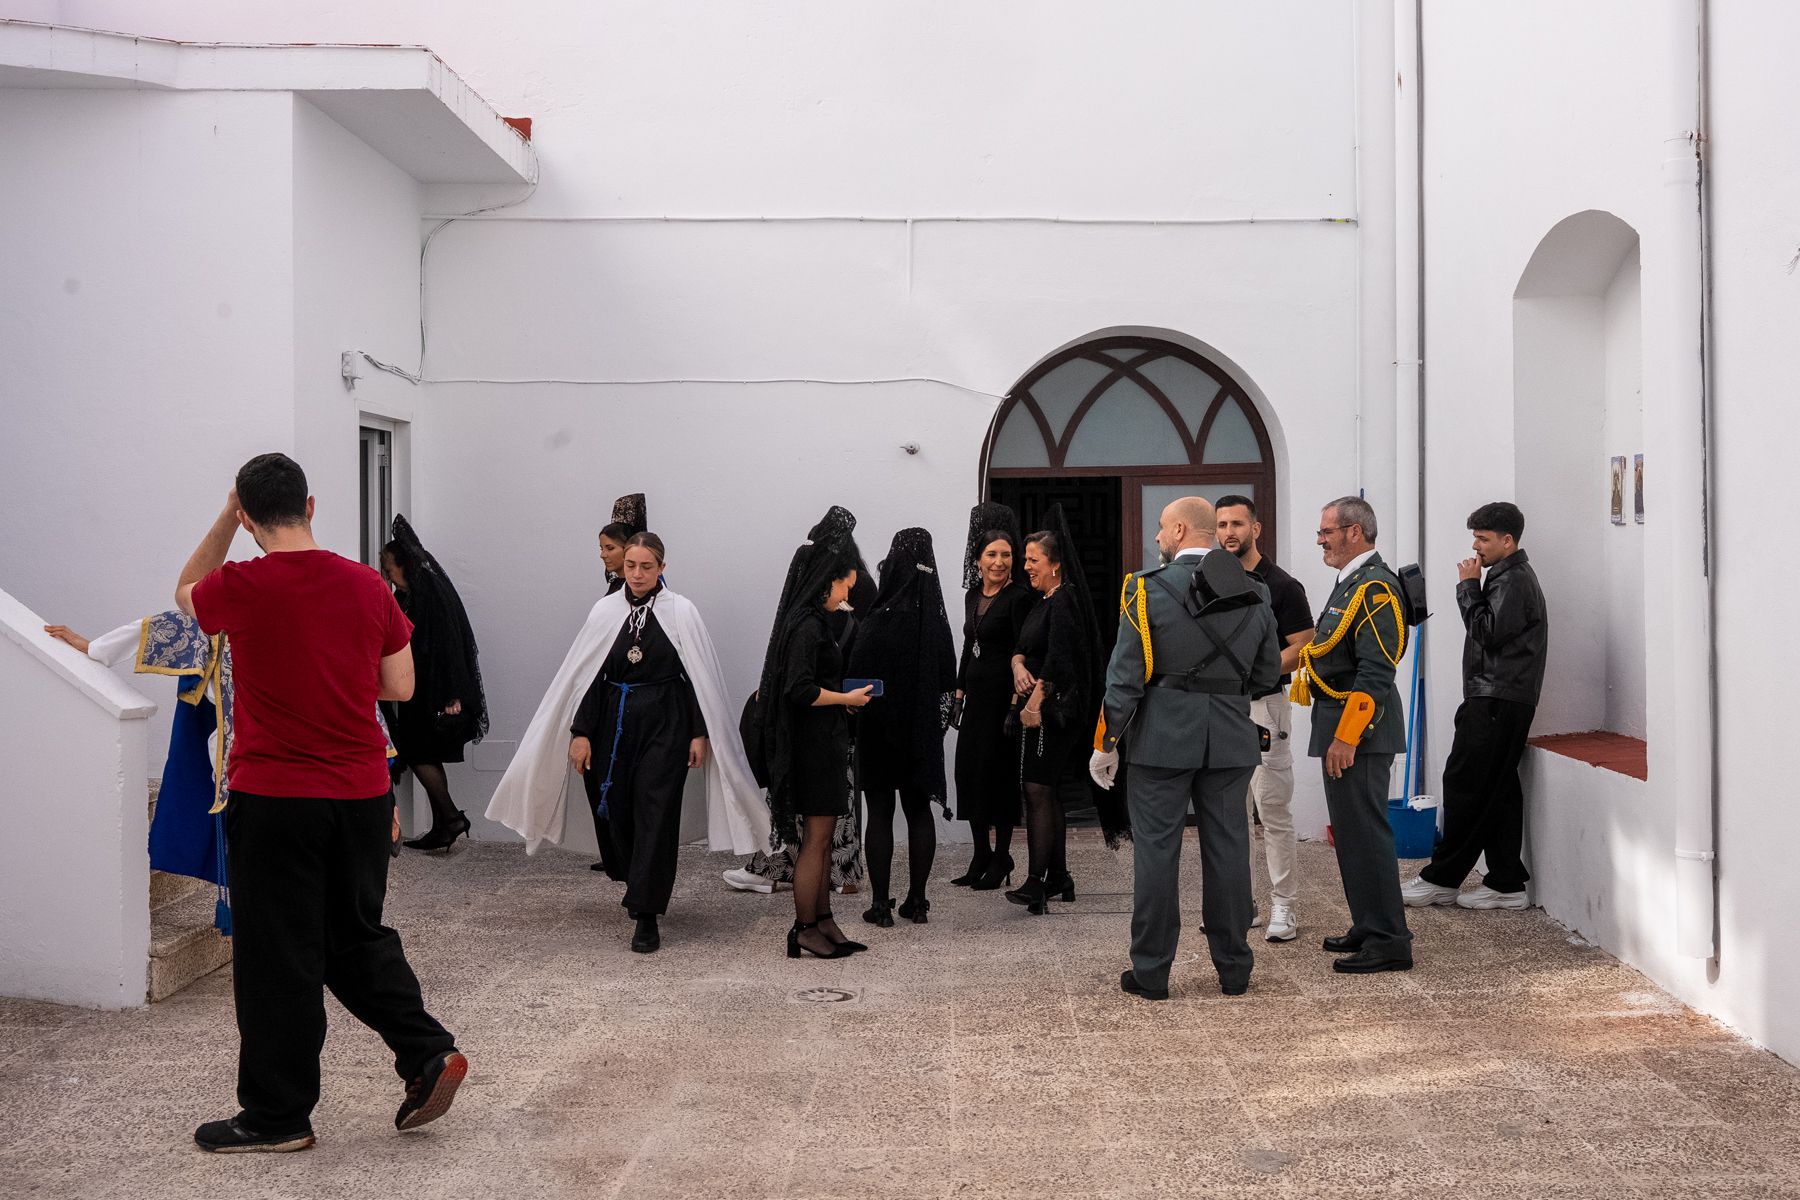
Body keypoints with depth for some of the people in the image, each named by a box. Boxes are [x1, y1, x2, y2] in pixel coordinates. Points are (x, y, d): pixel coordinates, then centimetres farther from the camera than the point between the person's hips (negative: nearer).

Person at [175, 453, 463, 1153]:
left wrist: (227, 517, 14)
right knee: (358, 937, 21)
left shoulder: (242, 588, -12)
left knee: (277, 957, 6)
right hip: (362, 796, 4)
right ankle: (428, 1053, 14)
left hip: (273, 799, -4)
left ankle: (278, 1115, 16)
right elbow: (400, 687, 6)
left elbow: (185, 592, 13)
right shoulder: (367, 585, -2)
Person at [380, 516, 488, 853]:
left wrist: (451, 695, -23)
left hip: (433, 693, -9)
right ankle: (440, 829, 14)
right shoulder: (408, 595, 12)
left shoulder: (432, 592, -16)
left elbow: (447, 644, -20)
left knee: (419, 755, -6)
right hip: (419, 691, 9)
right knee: (426, 757, 10)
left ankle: (452, 817, -1)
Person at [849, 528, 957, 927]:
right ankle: (917, 901, 15)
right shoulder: (936, 618, 0)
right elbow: (948, 679, 7)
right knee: (919, 810, 12)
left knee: (880, 812, 3)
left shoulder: (883, 619, -18)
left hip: (880, 729, -5)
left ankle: (881, 904, 6)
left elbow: (858, 674, -17)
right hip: (923, 729, 5)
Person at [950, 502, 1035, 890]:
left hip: (1003, 694, -7)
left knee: (998, 772, -3)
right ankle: (981, 856, 17)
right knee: (968, 769, 7)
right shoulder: (973, 595, 12)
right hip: (976, 694, 7)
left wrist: (1018, 698, -22)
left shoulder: (1019, 596, -10)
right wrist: (959, 689, 16)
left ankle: (1001, 858, 8)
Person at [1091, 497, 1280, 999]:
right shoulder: (1255, 593, 5)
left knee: (1156, 850, 3)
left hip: (1162, 736, -4)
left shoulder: (1147, 589, -9)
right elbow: (1268, 671, 12)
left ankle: (1151, 971, 8)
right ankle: (1234, 969, 17)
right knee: (1228, 848, 10)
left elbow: (1125, 677, -10)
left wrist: (1105, 744, -3)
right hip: (1232, 739, 4)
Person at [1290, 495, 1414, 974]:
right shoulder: (1351, 583, 16)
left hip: (1359, 729, -11)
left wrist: (1346, 736, -23)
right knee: (1351, 830, 16)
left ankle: (1388, 942, -2)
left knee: (1364, 831, -7)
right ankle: (1369, 927, 25)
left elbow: (1375, 673, -22)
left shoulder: (1374, 588, -16)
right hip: (1341, 727, 11)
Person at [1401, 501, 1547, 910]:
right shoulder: (1509, 577, 21)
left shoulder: (1513, 581, -12)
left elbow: (1488, 632, -18)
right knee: (1499, 791, 9)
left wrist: (1468, 586, -11)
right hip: (1497, 701, 11)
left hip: (1497, 703, -11)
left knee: (1465, 785, -7)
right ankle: (1506, 884, 11)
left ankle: (1442, 879, -1)